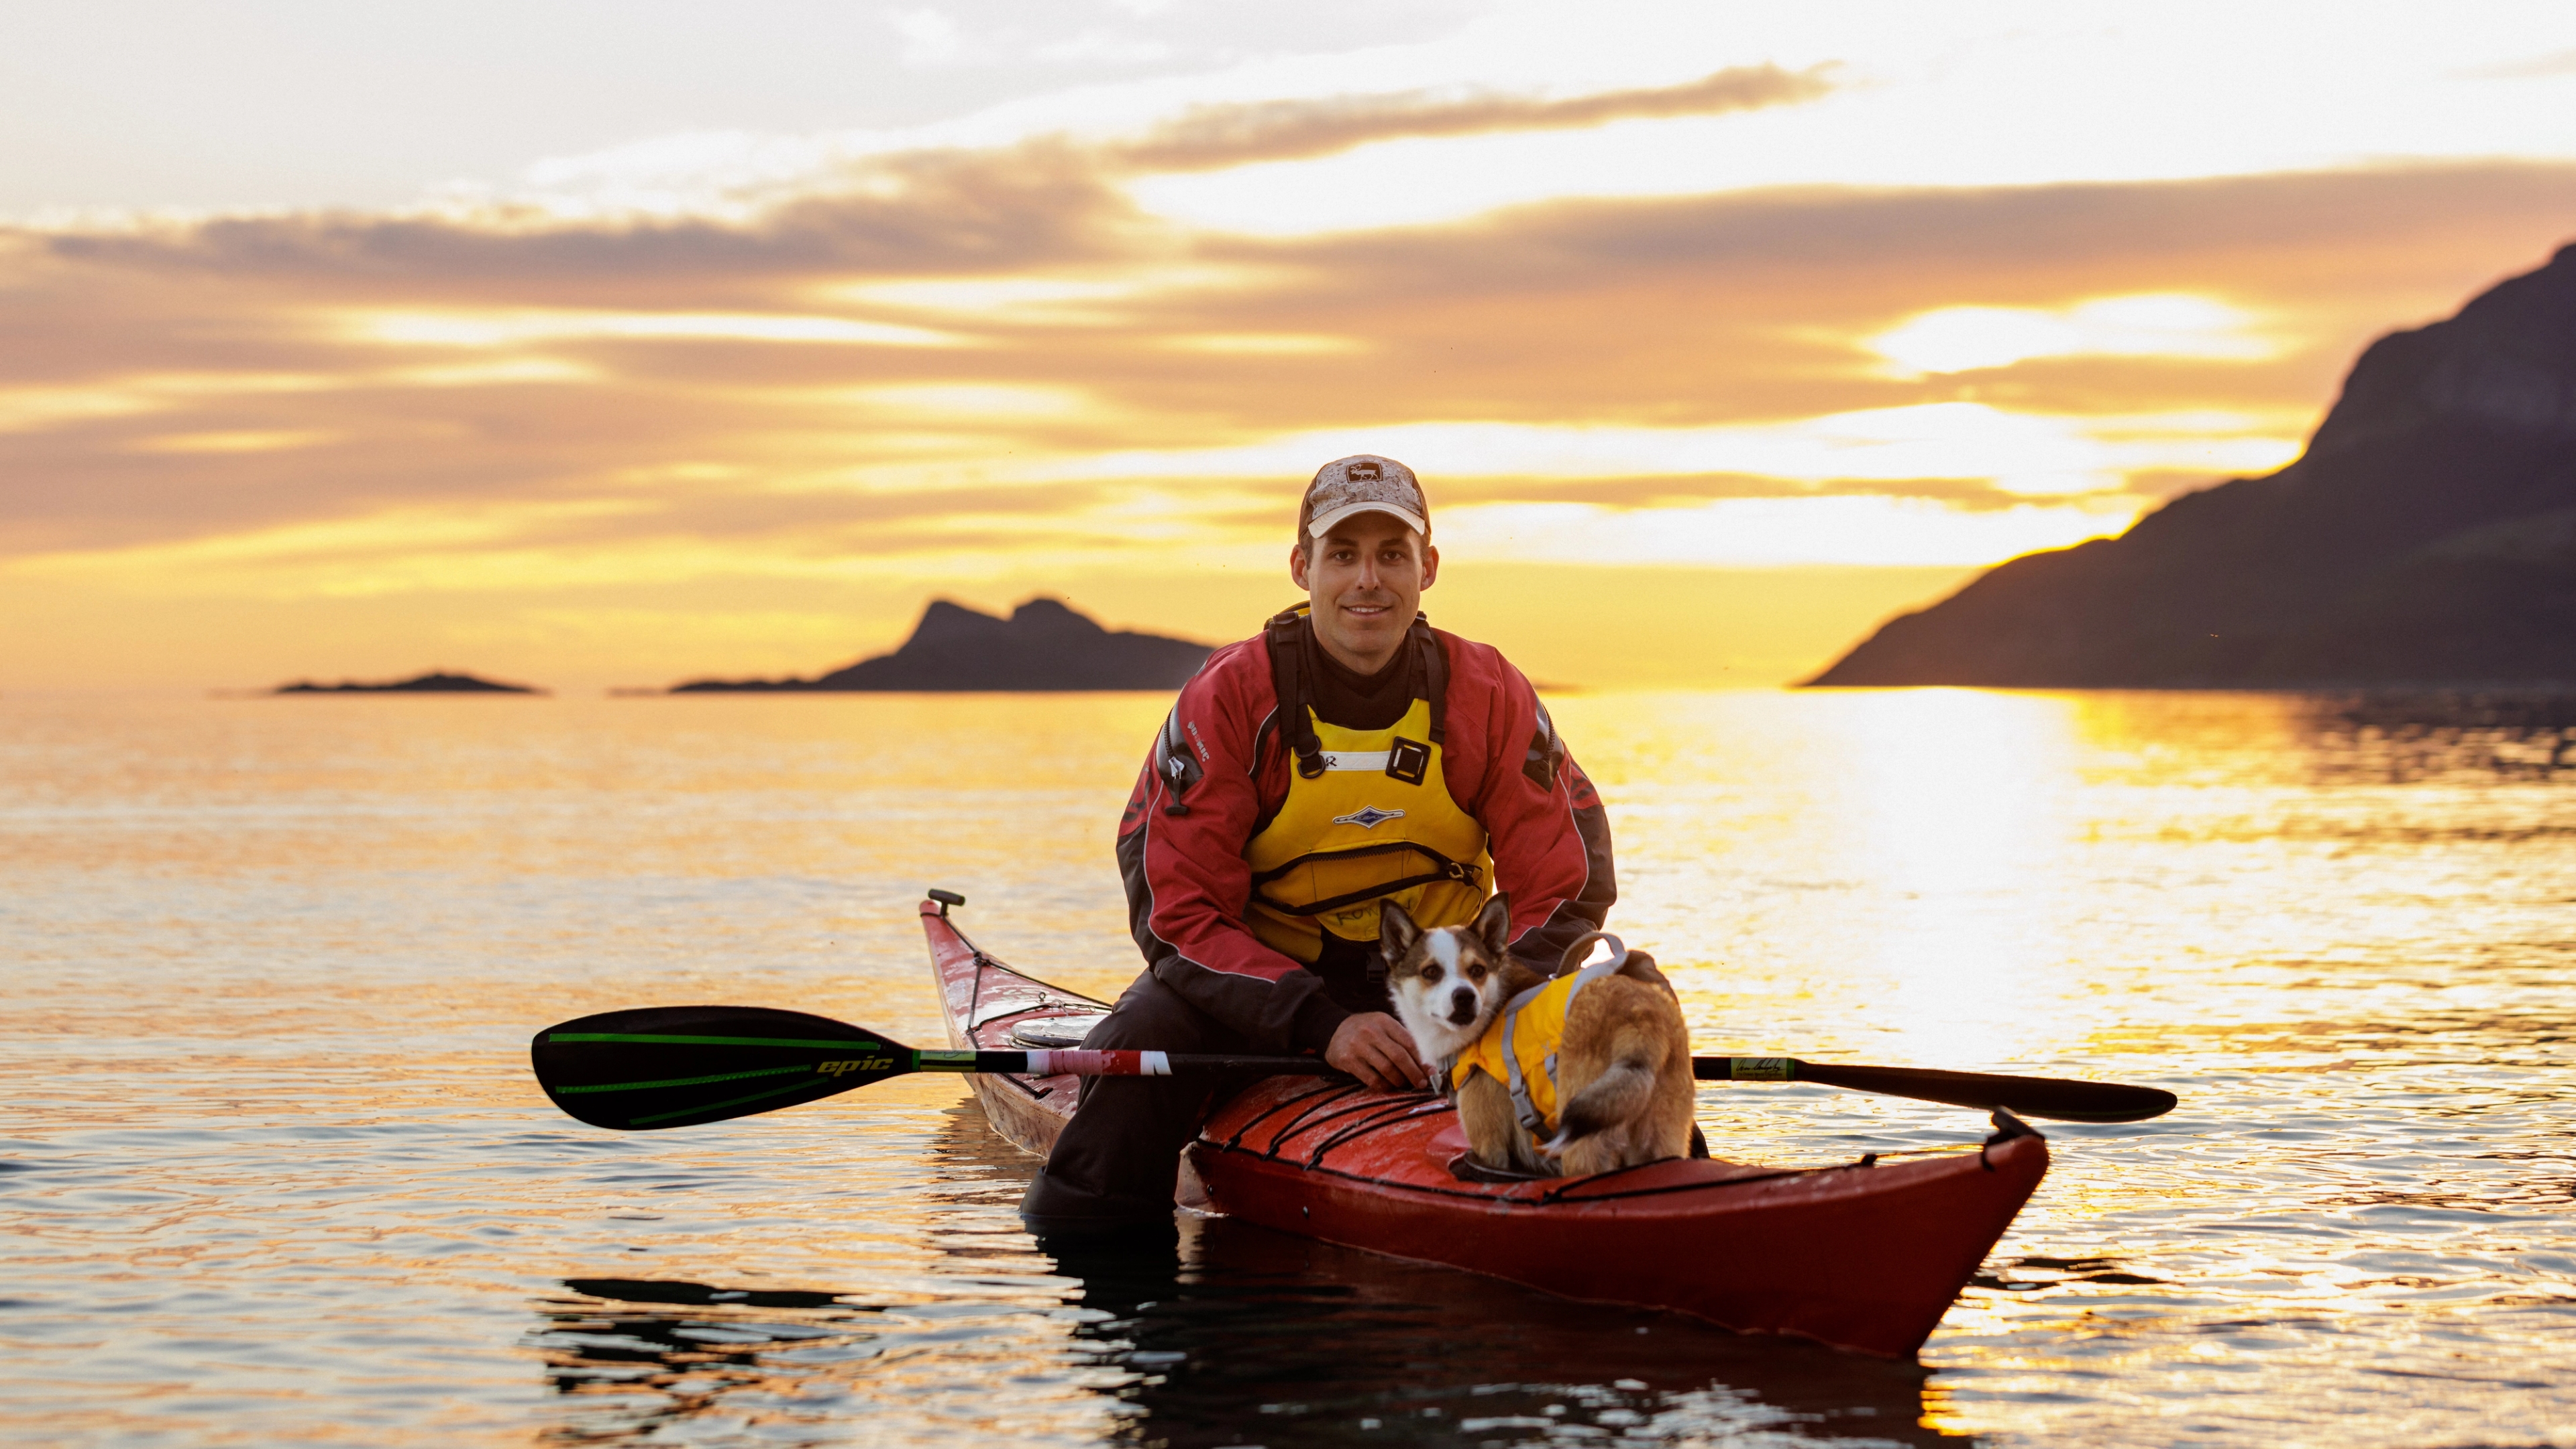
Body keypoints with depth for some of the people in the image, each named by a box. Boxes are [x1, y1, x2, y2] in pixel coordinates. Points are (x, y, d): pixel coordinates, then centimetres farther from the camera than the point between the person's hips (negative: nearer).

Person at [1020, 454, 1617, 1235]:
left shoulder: (1490, 697, -9)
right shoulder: (1227, 697, -16)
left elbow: (1565, 891, -7)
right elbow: (1178, 912, -18)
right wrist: (1320, 1025, -30)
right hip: (1260, 966, -2)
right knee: (1136, 1051, -31)